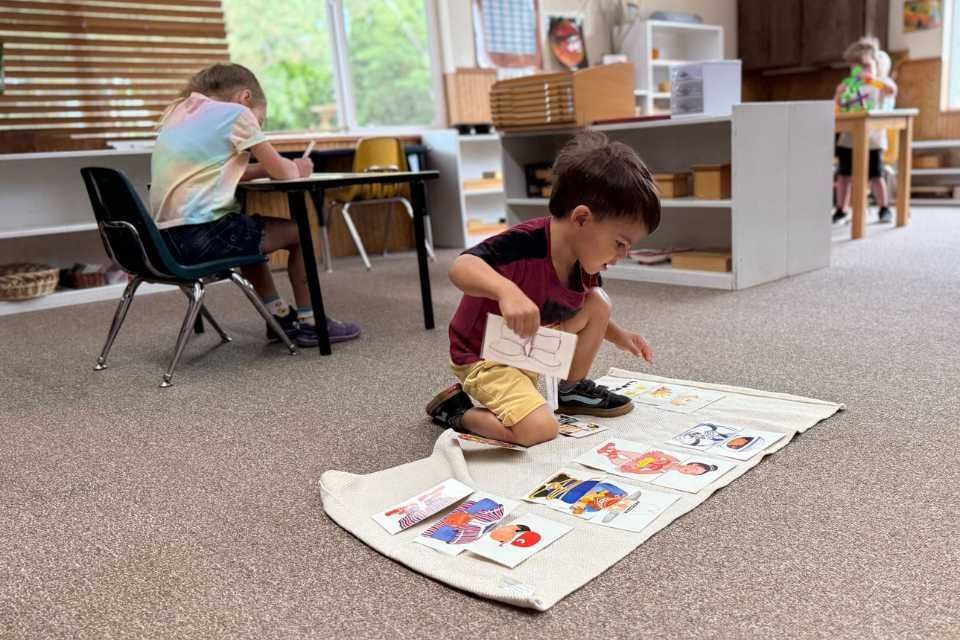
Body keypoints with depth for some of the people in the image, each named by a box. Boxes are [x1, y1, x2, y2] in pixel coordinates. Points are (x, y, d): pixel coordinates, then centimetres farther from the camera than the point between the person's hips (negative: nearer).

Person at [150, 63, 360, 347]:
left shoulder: (176, 111, 19)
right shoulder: (235, 112, -4)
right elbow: (282, 172, 1)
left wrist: (263, 168, 21)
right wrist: (298, 169, 21)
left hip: (165, 238, 8)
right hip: (201, 236, -8)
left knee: (248, 231, 34)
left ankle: (280, 315, 36)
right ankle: (308, 322, 17)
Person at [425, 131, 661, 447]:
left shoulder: (585, 264, -5)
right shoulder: (526, 244, -31)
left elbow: (583, 313, 16)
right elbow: (460, 267, -43)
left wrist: (618, 335, 5)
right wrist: (507, 290, -60)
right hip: (485, 356, -8)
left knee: (598, 302, -3)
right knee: (539, 429, -26)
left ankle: (571, 389, 14)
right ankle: (454, 409, -1)